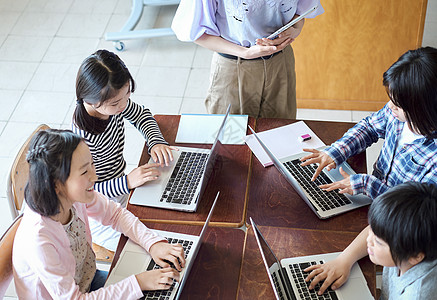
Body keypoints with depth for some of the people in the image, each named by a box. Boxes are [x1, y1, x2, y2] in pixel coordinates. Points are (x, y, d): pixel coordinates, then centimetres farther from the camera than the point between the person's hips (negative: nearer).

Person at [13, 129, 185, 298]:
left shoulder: (74, 196, -18)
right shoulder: (38, 240, -36)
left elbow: (115, 214, -1)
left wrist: (154, 243, -14)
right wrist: (138, 283, -30)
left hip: (86, 280, 5)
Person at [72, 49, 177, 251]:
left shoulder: (115, 101, -12)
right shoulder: (83, 138, -35)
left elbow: (141, 115, 10)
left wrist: (156, 142, -8)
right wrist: (127, 182, -34)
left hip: (120, 187, 8)